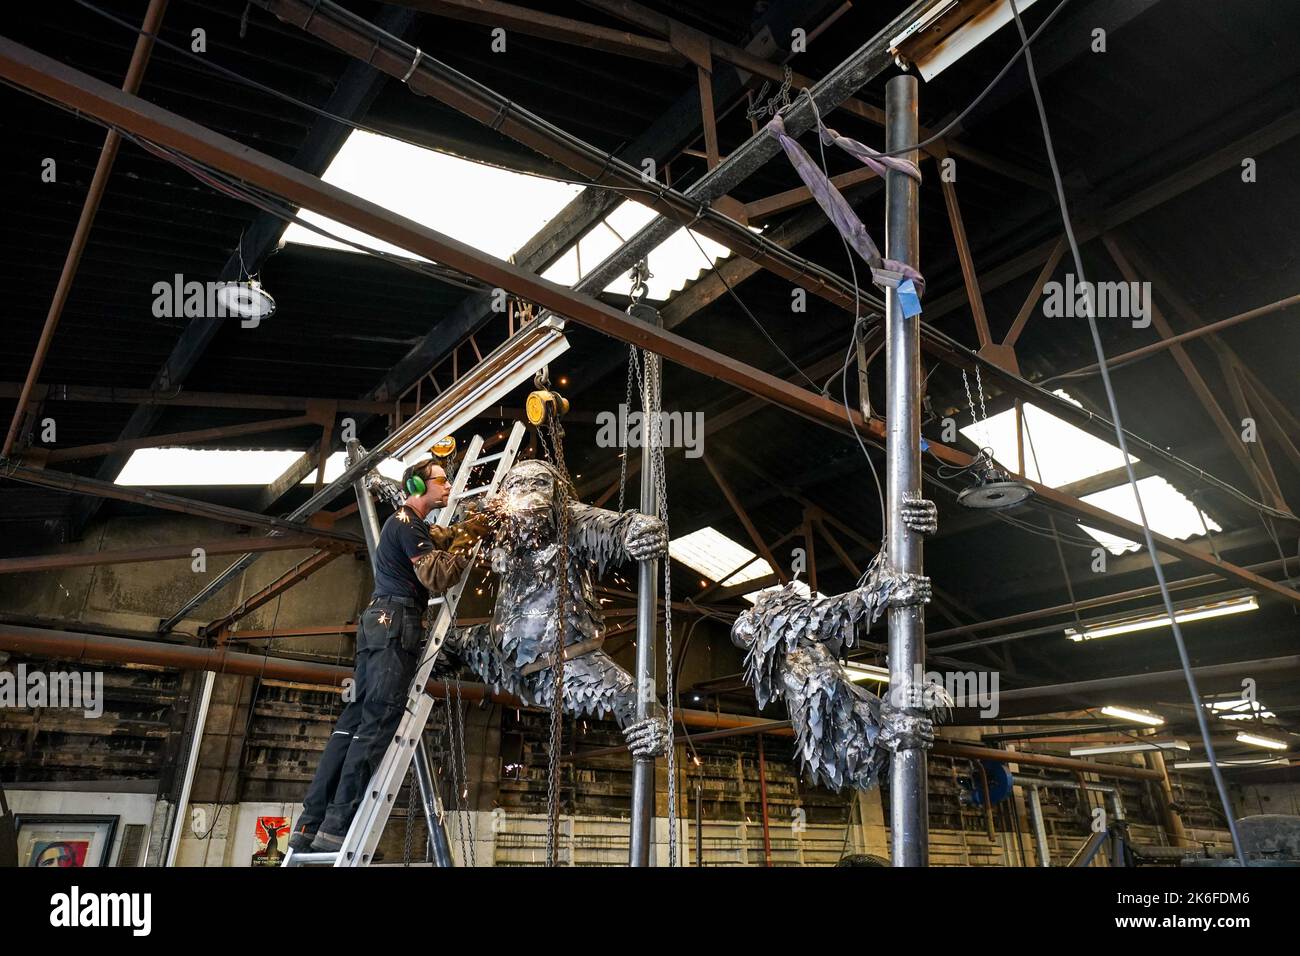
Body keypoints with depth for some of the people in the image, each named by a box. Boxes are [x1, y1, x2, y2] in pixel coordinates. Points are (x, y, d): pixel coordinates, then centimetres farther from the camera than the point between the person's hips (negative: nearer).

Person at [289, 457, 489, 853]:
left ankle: (310, 823, 7)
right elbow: (437, 577, -15)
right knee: (378, 720, -11)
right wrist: (469, 544, -5)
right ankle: (335, 827, -11)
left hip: (380, 623, 10)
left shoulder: (408, 523, 22)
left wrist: (474, 524, 15)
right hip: (396, 623, -10)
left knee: (357, 716, 6)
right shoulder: (407, 525, -9)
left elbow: (443, 538, 32)